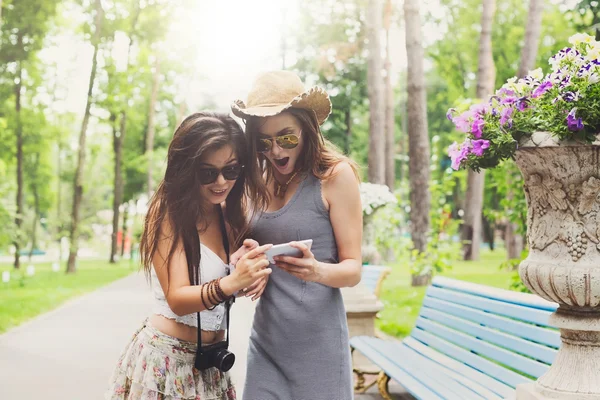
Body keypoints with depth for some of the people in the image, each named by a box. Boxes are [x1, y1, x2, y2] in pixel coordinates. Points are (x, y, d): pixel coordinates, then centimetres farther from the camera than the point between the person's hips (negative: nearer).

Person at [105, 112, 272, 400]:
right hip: (165, 359, -6)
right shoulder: (168, 213, -17)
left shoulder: (229, 214, 1)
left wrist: (256, 270, -15)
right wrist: (229, 284, -40)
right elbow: (177, 298, -23)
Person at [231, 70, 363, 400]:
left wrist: (317, 271, -30)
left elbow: (353, 268, -8)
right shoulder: (261, 182, 8)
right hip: (265, 339, 5)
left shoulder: (335, 175, -7)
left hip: (316, 341, -4)